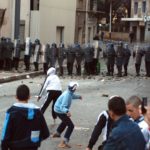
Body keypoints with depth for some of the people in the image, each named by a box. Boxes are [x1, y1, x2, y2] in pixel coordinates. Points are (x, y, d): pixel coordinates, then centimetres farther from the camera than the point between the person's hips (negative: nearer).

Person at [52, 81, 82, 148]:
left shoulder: (69, 92, -4)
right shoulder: (67, 95, -33)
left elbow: (72, 95, 23)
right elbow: (62, 107, -41)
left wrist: (78, 96, 40)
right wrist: (67, 111, -60)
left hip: (58, 109, 10)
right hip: (60, 111, -10)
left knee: (65, 121, 36)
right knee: (71, 126, -11)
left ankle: (57, 133, 59)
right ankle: (63, 143, -17)